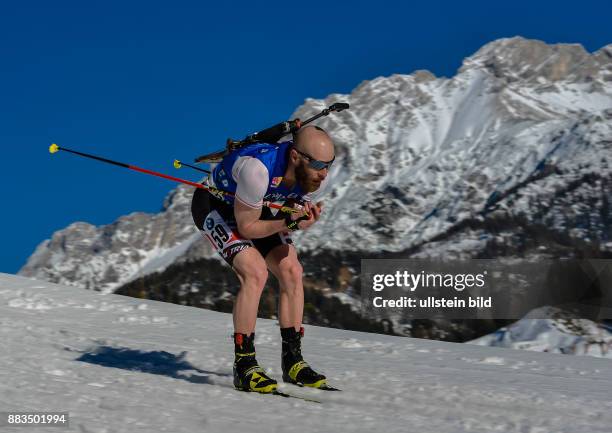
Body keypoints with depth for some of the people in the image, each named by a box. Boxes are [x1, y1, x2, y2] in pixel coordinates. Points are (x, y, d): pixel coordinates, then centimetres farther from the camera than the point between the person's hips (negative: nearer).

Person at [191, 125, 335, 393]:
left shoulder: (318, 177, -21)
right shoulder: (258, 169, -41)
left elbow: (299, 216, -3)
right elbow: (247, 227, -27)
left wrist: (306, 220, -26)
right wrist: (289, 223, -39)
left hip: (258, 208, 7)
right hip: (215, 204, -7)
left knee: (291, 271, -7)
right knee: (256, 272, -24)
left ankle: (292, 360, 4)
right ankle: (244, 367, -15)